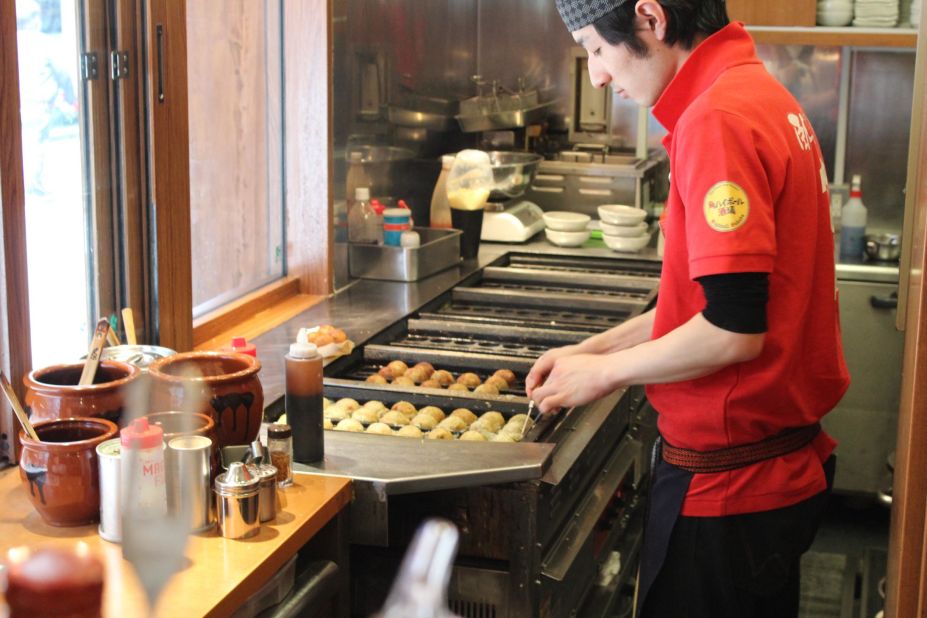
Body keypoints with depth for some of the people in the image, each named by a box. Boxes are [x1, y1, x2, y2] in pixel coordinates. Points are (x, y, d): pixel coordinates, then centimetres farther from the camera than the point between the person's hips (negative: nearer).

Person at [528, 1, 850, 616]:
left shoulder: (719, 119, -22)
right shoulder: (762, 95, 8)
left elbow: (733, 330, -25)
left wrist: (606, 371, -10)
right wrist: (599, 347, 12)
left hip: (728, 481, -9)